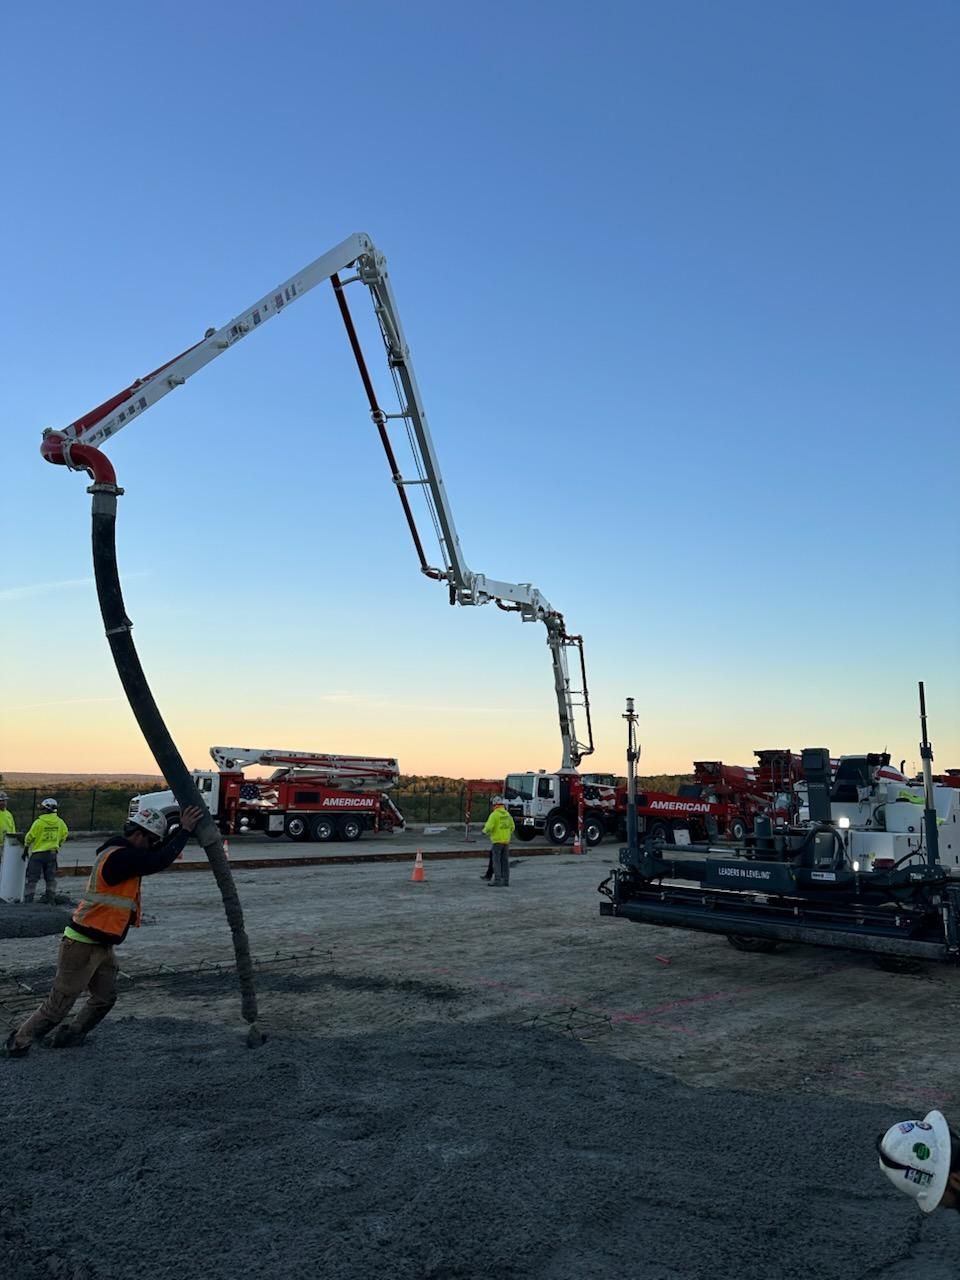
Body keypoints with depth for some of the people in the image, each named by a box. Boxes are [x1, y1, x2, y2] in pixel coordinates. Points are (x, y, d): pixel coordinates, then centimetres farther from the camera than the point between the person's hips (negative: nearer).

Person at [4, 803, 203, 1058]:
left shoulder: (121, 853, 7)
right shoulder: (119, 857, -24)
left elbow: (156, 854, 14)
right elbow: (158, 862, -30)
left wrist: (181, 828, 2)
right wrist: (184, 830, -23)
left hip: (102, 945, 10)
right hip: (82, 945, -10)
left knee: (105, 998, 14)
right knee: (58, 1005, 3)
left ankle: (68, 1037, 29)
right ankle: (18, 1042, 21)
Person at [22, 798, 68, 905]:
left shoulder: (39, 822, -14)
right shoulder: (60, 822, -1)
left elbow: (30, 837, -8)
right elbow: (64, 835, 9)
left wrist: (25, 850, 6)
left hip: (38, 853, -4)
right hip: (52, 853, 4)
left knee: (32, 878, 3)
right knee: (51, 878, 12)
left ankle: (28, 900, 3)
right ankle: (51, 899, 15)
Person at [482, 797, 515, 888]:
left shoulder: (494, 815, -13)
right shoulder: (507, 814, 8)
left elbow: (489, 828, -20)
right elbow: (512, 827, 13)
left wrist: (485, 831, 3)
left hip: (497, 841, -6)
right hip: (506, 841, 6)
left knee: (496, 861, -2)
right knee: (505, 861, 7)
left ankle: (497, 881, -5)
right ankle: (505, 881, 7)